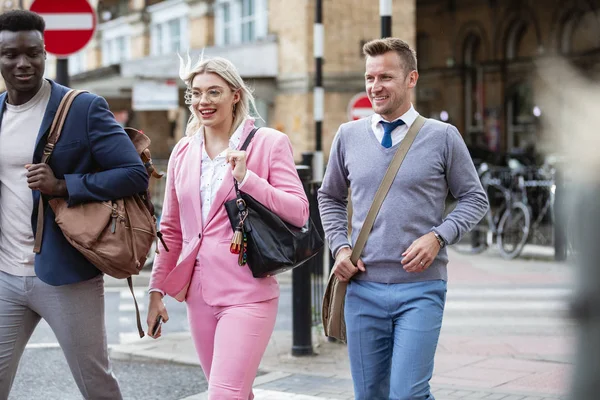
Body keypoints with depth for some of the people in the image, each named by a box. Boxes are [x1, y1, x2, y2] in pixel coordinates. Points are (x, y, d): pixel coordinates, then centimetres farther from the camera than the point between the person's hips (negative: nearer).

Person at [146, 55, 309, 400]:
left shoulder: (269, 143, -3)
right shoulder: (183, 152, 11)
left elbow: (299, 212, -10)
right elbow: (172, 229, 16)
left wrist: (246, 177, -18)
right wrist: (158, 290, 13)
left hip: (247, 294, -5)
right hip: (200, 294, 5)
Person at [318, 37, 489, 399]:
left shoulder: (442, 136, 0)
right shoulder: (348, 135, 7)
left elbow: (475, 199, 5)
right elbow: (330, 198, 19)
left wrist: (438, 237, -12)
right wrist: (340, 247, 3)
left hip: (421, 289, -3)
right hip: (363, 287, 3)